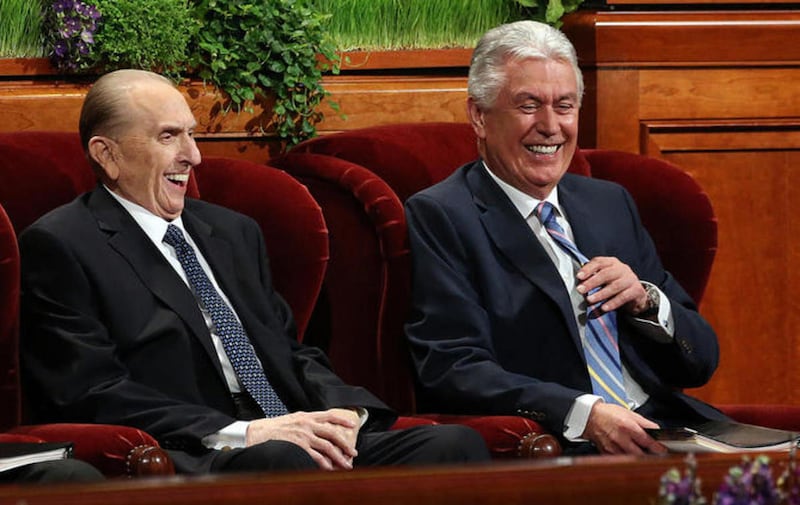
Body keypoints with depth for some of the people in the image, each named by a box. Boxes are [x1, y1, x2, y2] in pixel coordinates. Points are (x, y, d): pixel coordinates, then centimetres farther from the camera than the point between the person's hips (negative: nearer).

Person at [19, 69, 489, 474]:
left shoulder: (234, 232, 26)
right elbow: (93, 394, -8)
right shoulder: (59, 247, 2)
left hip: (301, 438, 7)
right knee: (279, 460, -42)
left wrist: (341, 412, 1)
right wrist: (243, 433, -16)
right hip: (188, 460, -7)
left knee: (456, 444, -19)